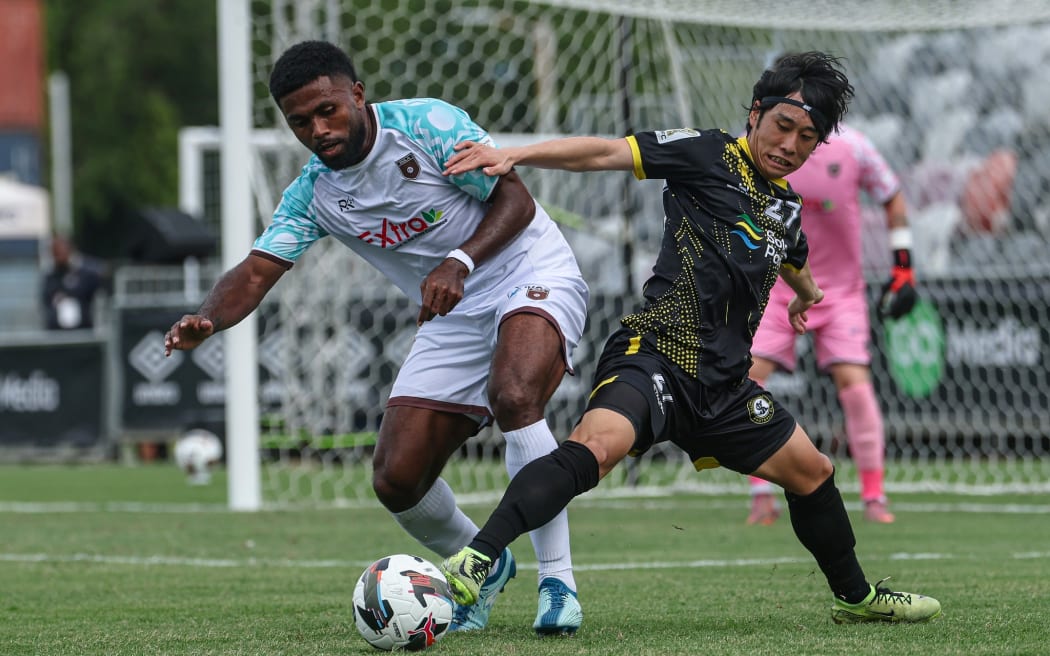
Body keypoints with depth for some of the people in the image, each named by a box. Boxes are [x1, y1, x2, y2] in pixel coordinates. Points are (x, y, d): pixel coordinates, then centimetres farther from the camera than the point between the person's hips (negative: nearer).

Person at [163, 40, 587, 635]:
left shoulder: (427, 124, -16)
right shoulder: (312, 196, -1)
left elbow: (516, 200, -16)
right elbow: (255, 274, -9)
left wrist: (461, 261, -33)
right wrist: (206, 322, -30)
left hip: (533, 278, -6)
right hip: (455, 318, 6)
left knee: (512, 396, -37)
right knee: (397, 481, -4)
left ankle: (557, 580, -27)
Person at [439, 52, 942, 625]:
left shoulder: (787, 205, 19)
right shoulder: (710, 156, -2)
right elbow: (607, 153, -12)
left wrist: (807, 293, 67)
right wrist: (513, 155, -24)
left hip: (723, 382, 8)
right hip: (655, 356, -8)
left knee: (812, 474, 17)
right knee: (596, 445, -35)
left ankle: (856, 597, 41)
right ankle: (473, 563, -42)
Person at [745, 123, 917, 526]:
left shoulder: (851, 146, -11)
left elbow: (893, 198, 2)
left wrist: (903, 269, -1)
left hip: (840, 288, -1)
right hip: (774, 285, 1)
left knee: (854, 379, -13)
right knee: (748, 373, -14)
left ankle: (873, 497, -1)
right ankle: (762, 497, -4)